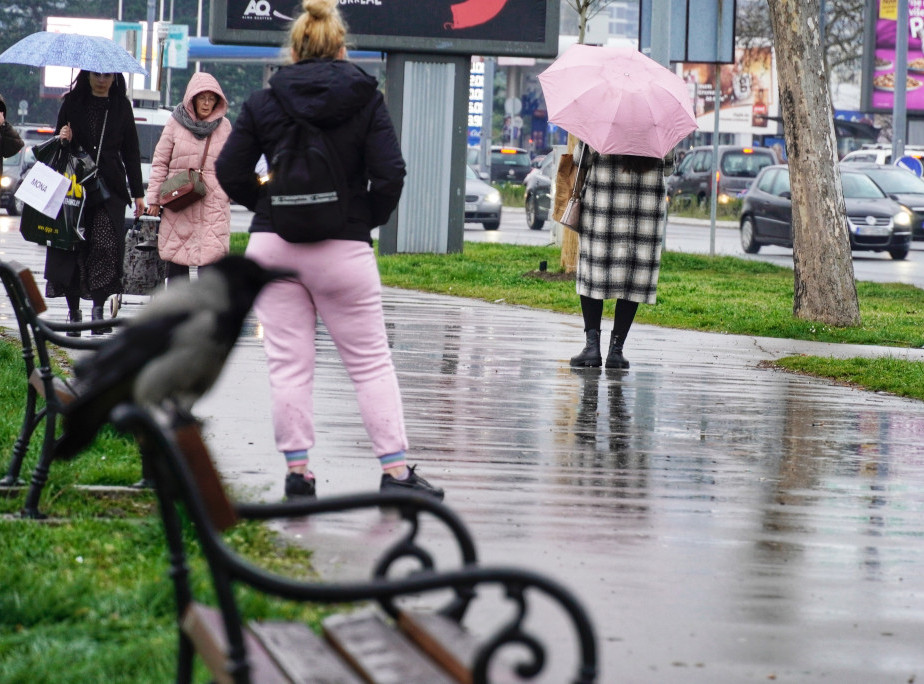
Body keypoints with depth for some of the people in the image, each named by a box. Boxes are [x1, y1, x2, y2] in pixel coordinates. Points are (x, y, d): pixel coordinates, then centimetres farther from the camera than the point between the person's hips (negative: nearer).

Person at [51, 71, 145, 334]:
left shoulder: (121, 106, 10)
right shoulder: (73, 102, 8)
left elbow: (131, 151, 12)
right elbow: (59, 140, 16)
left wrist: (138, 193, 10)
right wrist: (61, 138, -9)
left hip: (110, 187, 0)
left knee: (106, 245, -16)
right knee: (73, 248, -1)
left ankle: (98, 307, -14)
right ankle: (74, 310, 7)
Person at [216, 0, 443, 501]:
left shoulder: (263, 103, 2)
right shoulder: (365, 99, -2)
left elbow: (229, 173, 0)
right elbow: (390, 174, -10)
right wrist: (370, 218, 6)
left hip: (272, 246, 1)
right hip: (343, 248, -1)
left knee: (288, 362, 5)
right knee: (370, 361, 6)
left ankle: (297, 470, 3)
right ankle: (395, 470, 2)